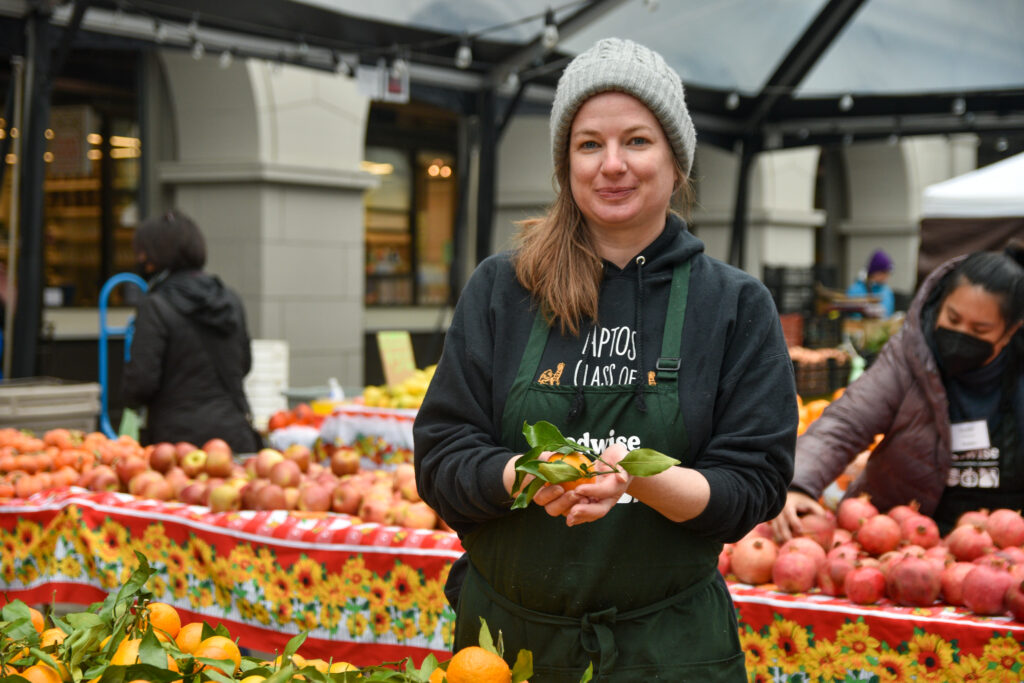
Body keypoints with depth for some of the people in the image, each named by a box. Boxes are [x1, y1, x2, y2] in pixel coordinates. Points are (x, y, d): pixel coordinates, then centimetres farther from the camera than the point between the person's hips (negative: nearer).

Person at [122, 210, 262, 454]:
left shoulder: (155, 307, -9)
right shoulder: (231, 301, 10)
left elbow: (142, 381, -12)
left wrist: (131, 397, 9)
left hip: (181, 436, -6)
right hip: (236, 434, 6)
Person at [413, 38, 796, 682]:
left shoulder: (737, 304, 0)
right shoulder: (499, 288, 1)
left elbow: (754, 484, -5)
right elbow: (440, 457, -2)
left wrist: (640, 479, -23)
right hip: (508, 630, 1)